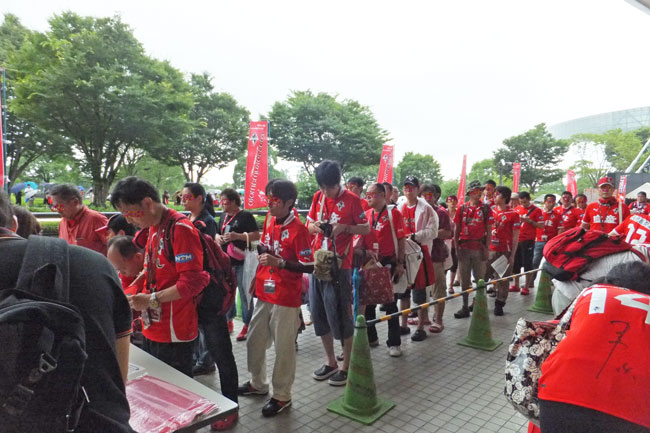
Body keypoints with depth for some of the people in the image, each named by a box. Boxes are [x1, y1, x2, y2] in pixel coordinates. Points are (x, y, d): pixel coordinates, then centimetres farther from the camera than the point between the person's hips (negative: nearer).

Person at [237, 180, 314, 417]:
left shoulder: (298, 229, -17)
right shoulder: (270, 223, 6)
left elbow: (309, 266, -20)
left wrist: (280, 263, -28)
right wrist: (257, 278, 16)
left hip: (286, 299, -8)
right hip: (264, 294, 8)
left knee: (283, 348, 5)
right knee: (254, 340, 19)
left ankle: (282, 396, 24)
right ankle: (258, 383, 40)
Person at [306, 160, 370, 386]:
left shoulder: (351, 199, -7)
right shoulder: (318, 197, 9)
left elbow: (366, 228, -3)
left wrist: (344, 227, -19)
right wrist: (315, 226, -7)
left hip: (340, 265, -6)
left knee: (341, 315, 0)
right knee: (319, 314, 13)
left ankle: (346, 366, 18)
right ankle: (331, 362, 30)